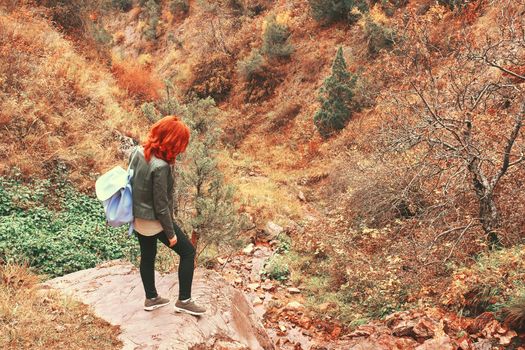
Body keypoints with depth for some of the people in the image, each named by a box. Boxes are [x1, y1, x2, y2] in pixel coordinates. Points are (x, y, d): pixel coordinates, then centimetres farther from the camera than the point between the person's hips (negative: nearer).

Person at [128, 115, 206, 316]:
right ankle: (184, 301, 18)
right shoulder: (160, 167, -31)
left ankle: (151, 299, 42)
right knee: (188, 252, 10)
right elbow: (161, 205, -24)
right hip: (154, 222, -8)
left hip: (137, 218, 8)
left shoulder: (138, 152, -7)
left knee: (147, 256, 24)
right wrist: (170, 233, -12)